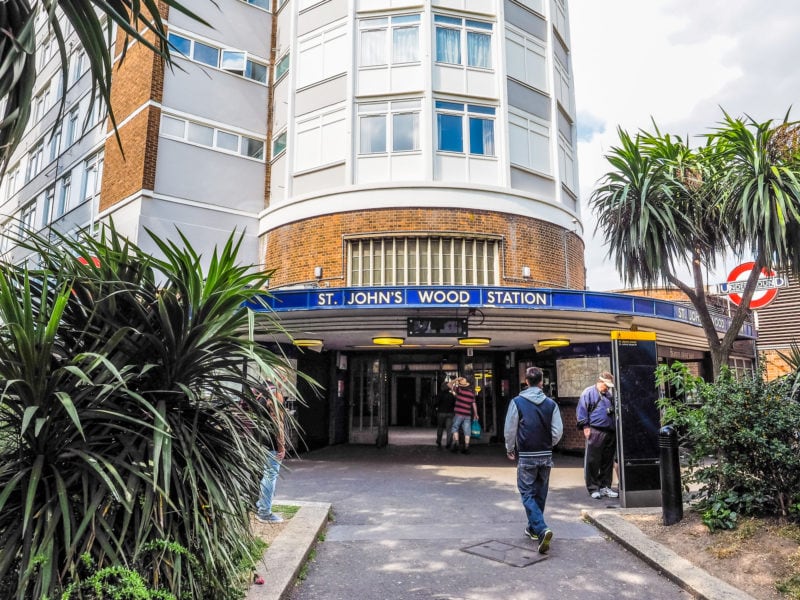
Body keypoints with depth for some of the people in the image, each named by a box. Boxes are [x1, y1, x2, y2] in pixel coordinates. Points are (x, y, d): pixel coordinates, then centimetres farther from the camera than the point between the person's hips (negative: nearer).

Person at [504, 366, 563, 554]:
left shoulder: (517, 402, -9)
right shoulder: (551, 403, -1)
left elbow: (510, 430, -5)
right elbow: (558, 431, 0)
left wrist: (510, 449, 12)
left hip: (526, 456, -4)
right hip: (546, 456, 4)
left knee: (528, 494, 1)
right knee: (540, 493, 17)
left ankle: (541, 529, -17)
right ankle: (533, 528, 30)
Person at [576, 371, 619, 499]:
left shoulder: (609, 395, 20)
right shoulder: (589, 392, -2)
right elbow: (581, 411, -6)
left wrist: (615, 427, 21)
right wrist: (585, 426, -12)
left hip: (610, 432, 7)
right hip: (595, 432, -7)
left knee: (608, 462, 11)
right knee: (592, 461, -3)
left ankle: (605, 486, 21)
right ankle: (593, 488, 4)